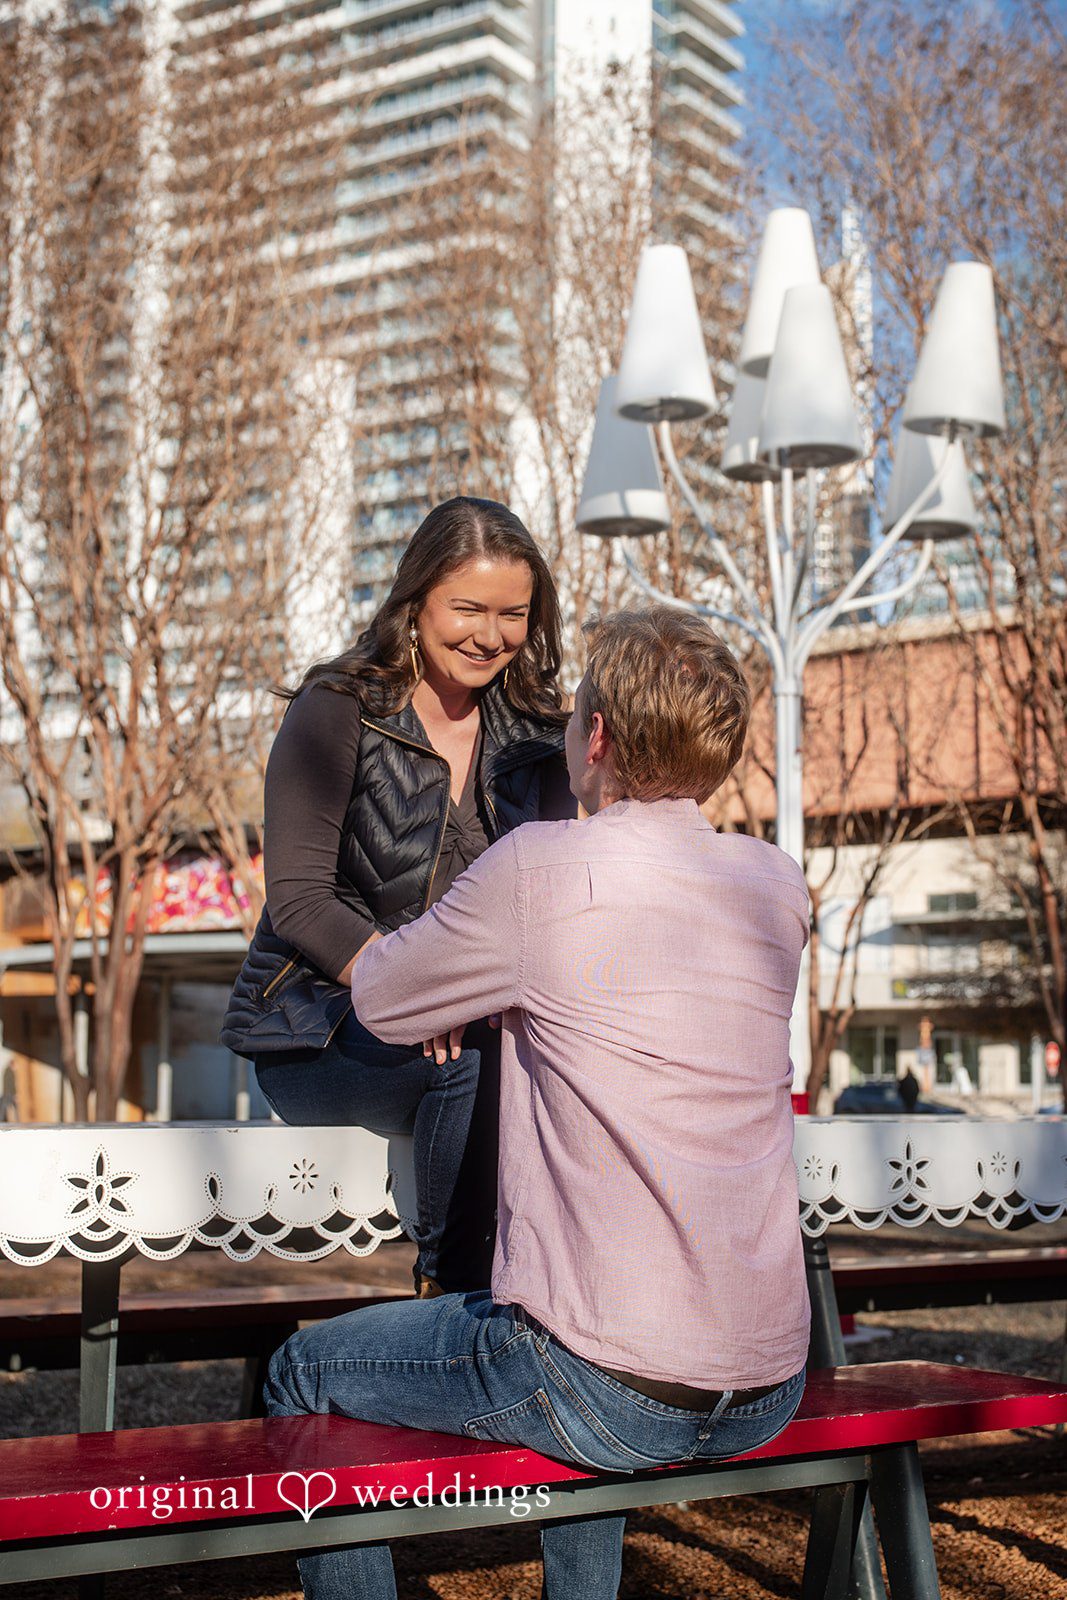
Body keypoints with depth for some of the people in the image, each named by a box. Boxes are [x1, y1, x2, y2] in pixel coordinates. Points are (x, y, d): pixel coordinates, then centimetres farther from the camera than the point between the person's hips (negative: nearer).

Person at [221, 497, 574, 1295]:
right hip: (314, 1028, -4)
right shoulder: (337, 713, -6)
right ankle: (452, 1291, -19)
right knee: (473, 1059, -34)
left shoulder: (531, 734, 9)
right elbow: (298, 900, -13)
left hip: (468, 1017, 4)